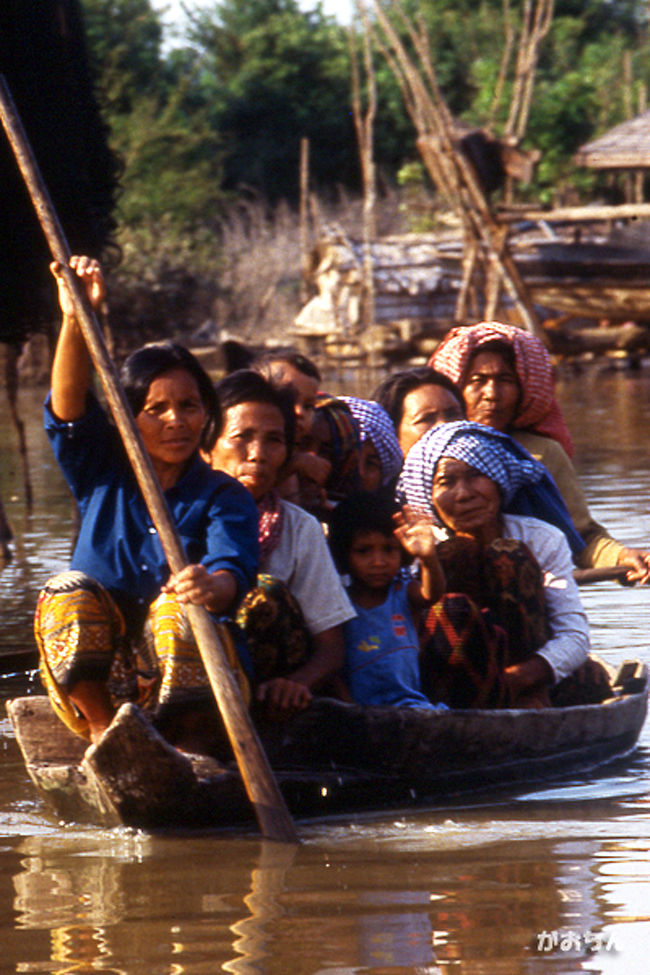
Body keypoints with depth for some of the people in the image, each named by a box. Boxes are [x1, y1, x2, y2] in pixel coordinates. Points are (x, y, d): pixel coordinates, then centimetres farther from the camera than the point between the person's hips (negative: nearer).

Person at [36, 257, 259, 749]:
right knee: (70, 593, -24)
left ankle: (183, 738, -26)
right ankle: (102, 729, -21)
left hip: (184, 676, -2)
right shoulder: (103, 475, 10)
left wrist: (213, 587, -46)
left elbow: (233, 571, -19)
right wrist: (76, 318, -26)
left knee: (178, 603, -30)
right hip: (92, 681, 2)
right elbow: (68, 406, -9)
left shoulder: (224, 497, 1)